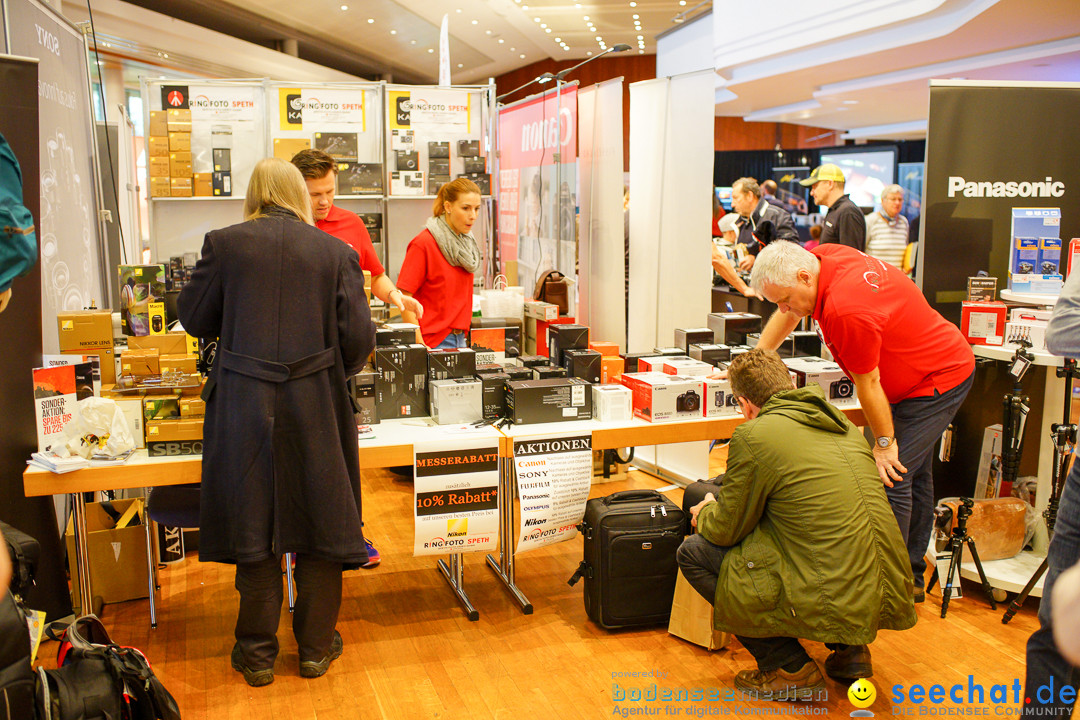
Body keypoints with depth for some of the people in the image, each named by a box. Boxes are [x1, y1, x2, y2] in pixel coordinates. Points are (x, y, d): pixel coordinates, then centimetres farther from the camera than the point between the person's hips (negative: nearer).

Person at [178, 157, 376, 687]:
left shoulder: (224, 244, -1)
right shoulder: (337, 252, 1)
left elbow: (193, 318, 6)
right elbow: (359, 336, -2)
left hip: (244, 402, 0)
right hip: (316, 406, 0)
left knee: (251, 520, 11)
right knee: (320, 519, 12)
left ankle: (257, 652, 21)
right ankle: (316, 646, 23)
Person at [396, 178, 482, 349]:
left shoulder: (467, 242, 11)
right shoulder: (424, 243, -12)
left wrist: (463, 333, 12)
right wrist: (419, 344, -18)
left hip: (460, 339, 7)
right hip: (433, 341, -7)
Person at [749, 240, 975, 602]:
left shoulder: (846, 311, -35)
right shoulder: (821, 257, -7)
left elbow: (867, 384, -24)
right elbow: (788, 315, 10)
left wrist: (884, 442, -12)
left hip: (938, 382, -10)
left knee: (891, 475, -13)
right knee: (913, 476, 16)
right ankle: (911, 577, 27)